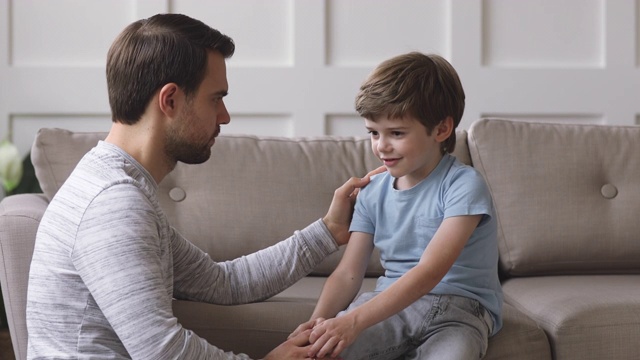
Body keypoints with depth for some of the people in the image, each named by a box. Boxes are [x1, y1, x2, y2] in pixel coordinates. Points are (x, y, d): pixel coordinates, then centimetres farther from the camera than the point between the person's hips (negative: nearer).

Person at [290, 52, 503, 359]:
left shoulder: (462, 185, -13)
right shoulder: (373, 193, 6)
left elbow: (429, 272, -23)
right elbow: (347, 274, 1)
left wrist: (354, 321, -33)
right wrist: (318, 321, -21)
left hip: (459, 307, -3)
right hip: (393, 304, 4)